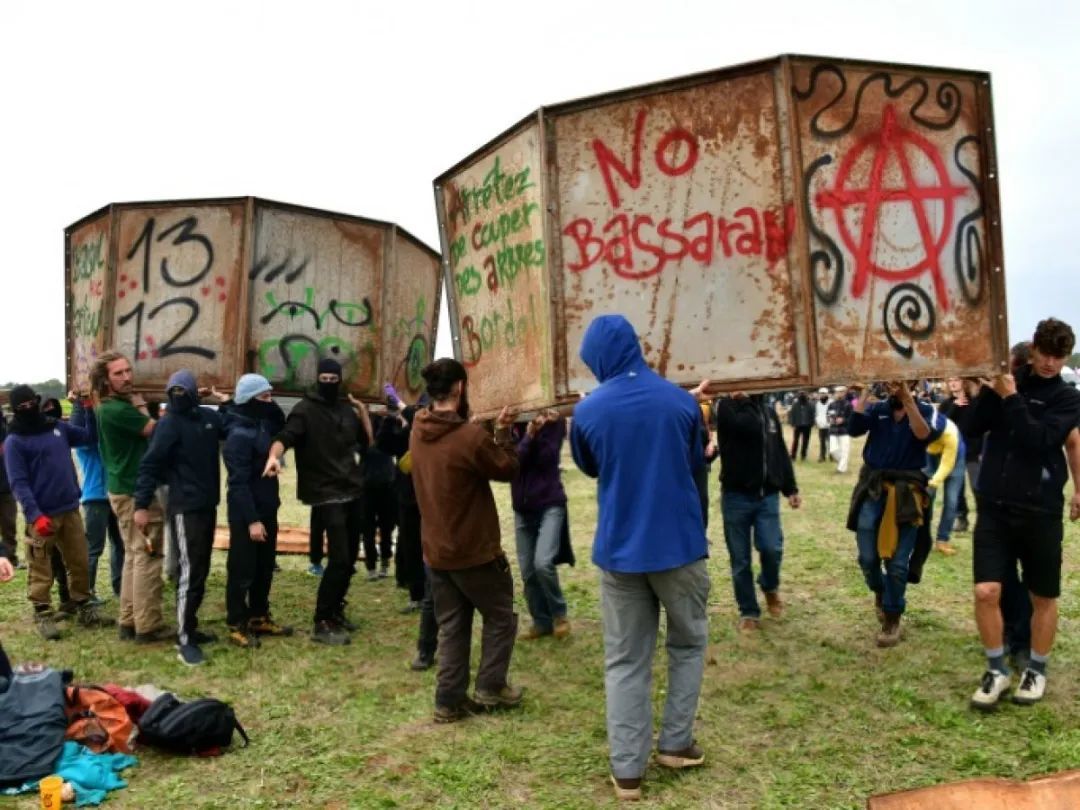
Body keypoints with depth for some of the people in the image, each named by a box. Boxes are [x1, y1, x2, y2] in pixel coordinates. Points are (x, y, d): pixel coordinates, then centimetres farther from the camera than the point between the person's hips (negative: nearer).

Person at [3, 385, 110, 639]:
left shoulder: (57, 427, 10)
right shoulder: (14, 441, -6)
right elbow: (18, 483, -13)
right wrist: (34, 515, -23)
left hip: (70, 509, 5)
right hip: (42, 516, -5)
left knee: (79, 563, 11)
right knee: (41, 570, 4)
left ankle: (84, 609, 23)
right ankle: (43, 616, 15)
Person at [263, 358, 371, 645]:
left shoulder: (347, 408, 12)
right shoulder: (305, 409, -6)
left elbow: (367, 442, 16)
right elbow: (285, 436, -22)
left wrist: (363, 413, 4)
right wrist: (274, 456, -43)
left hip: (354, 491, 7)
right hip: (327, 495, -7)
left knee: (350, 557, 13)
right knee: (339, 559, -13)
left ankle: (335, 611, 29)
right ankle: (321, 623, -3)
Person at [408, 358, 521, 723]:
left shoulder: (417, 432, 1)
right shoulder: (470, 435, -23)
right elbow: (507, 469, -10)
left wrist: (489, 432, 8)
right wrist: (503, 432, 2)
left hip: (435, 550, 7)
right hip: (475, 549, -7)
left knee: (451, 626, 15)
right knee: (500, 616, 14)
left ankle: (449, 700, 17)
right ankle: (490, 686, 20)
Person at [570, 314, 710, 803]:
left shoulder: (588, 411, -6)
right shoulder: (680, 399, -4)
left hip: (619, 550, 0)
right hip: (679, 543, 1)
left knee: (624, 661, 8)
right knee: (687, 642, 21)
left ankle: (627, 770, 11)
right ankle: (676, 743, 25)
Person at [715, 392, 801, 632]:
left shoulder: (769, 412, 12)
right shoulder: (727, 407, -7)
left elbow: (781, 452, 16)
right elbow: (749, 427, -27)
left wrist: (790, 488, 12)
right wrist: (744, 399, -15)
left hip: (767, 495, 4)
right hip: (737, 496, -4)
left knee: (772, 548, -9)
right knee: (741, 560, 4)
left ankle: (770, 587, 23)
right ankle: (748, 612, 20)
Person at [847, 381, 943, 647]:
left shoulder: (927, 411, 3)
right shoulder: (876, 409, 5)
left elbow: (924, 435, -17)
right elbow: (853, 428, -11)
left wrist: (908, 400, -21)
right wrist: (865, 390, -11)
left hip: (906, 491, -1)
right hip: (872, 488, 1)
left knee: (897, 562, 2)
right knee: (868, 558, 0)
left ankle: (892, 620, 21)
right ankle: (880, 592, 34)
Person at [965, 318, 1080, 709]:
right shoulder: (1008, 380, 6)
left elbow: (1038, 440, -17)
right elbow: (973, 427, -2)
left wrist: (1011, 397, -17)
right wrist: (990, 387, -13)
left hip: (1040, 511, -1)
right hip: (994, 507, 1)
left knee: (1043, 597, 11)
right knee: (986, 592, -5)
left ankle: (1036, 670, 30)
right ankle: (996, 669, 14)